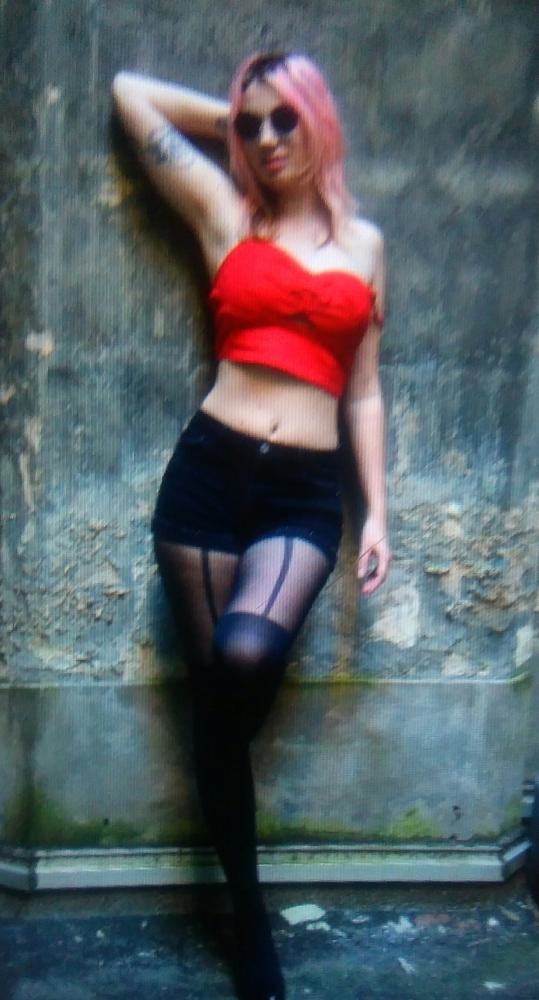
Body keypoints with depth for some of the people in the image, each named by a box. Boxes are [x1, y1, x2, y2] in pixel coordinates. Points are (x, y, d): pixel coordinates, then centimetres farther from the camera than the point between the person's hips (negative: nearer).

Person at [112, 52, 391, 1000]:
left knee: (247, 655, -29)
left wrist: (379, 512, 6)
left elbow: (363, 391, 13)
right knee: (214, 689, 1)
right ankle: (249, 914, 17)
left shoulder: (366, 243, 14)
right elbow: (130, 91, 14)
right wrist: (235, 114, 22)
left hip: (305, 491, 0)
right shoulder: (225, 212, 9)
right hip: (210, 468, 0)